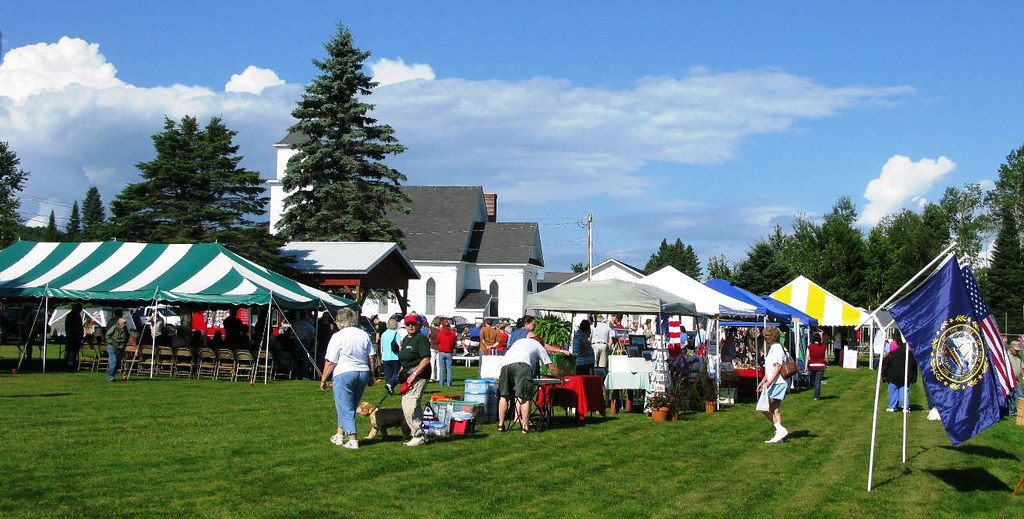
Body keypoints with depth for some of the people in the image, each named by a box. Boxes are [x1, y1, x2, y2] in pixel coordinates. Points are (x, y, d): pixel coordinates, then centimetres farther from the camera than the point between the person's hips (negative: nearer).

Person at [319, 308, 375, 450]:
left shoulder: (338, 337, -9)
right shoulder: (364, 335, 6)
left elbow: (330, 362, -9)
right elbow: (371, 358, 10)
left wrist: (323, 379, 0)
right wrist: (371, 376, 20)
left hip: (344, 374, -6)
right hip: (363, 374, 6)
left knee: (345, 408, 1)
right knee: (350, 407, 17)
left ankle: (353, 440, -2)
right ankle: (339, 435, 26)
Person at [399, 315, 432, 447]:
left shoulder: (421, 338, -11)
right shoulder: (406, 339, 19)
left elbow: (426, 359, -19)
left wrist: (414, 375, -21)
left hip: (419, 375, -10)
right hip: (408, 375, 10)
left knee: (409, 406, -16)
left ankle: (418, 436, -10)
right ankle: (418, 434, 21)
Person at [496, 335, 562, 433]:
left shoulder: (518, 341, 40)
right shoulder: (538, 345, 29)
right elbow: (551, 367, 27)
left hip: (505, 364, 4)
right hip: (522, 364, -4)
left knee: (504, 396, 12)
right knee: (525, 397, -3)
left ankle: (501, 425, 11)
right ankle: (525, 426, -7)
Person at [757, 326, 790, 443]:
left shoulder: (776, 347, -12)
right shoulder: (773, 347, 19)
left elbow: (778, 366, -22)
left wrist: (770, 381, -28)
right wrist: (763, 382, 28)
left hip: (777, 383, -10)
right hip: (776, 384, 10)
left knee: (764, 408, -12)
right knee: (774, 410, 10)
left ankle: (780, 430, -14)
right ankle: (779, 434, 10)